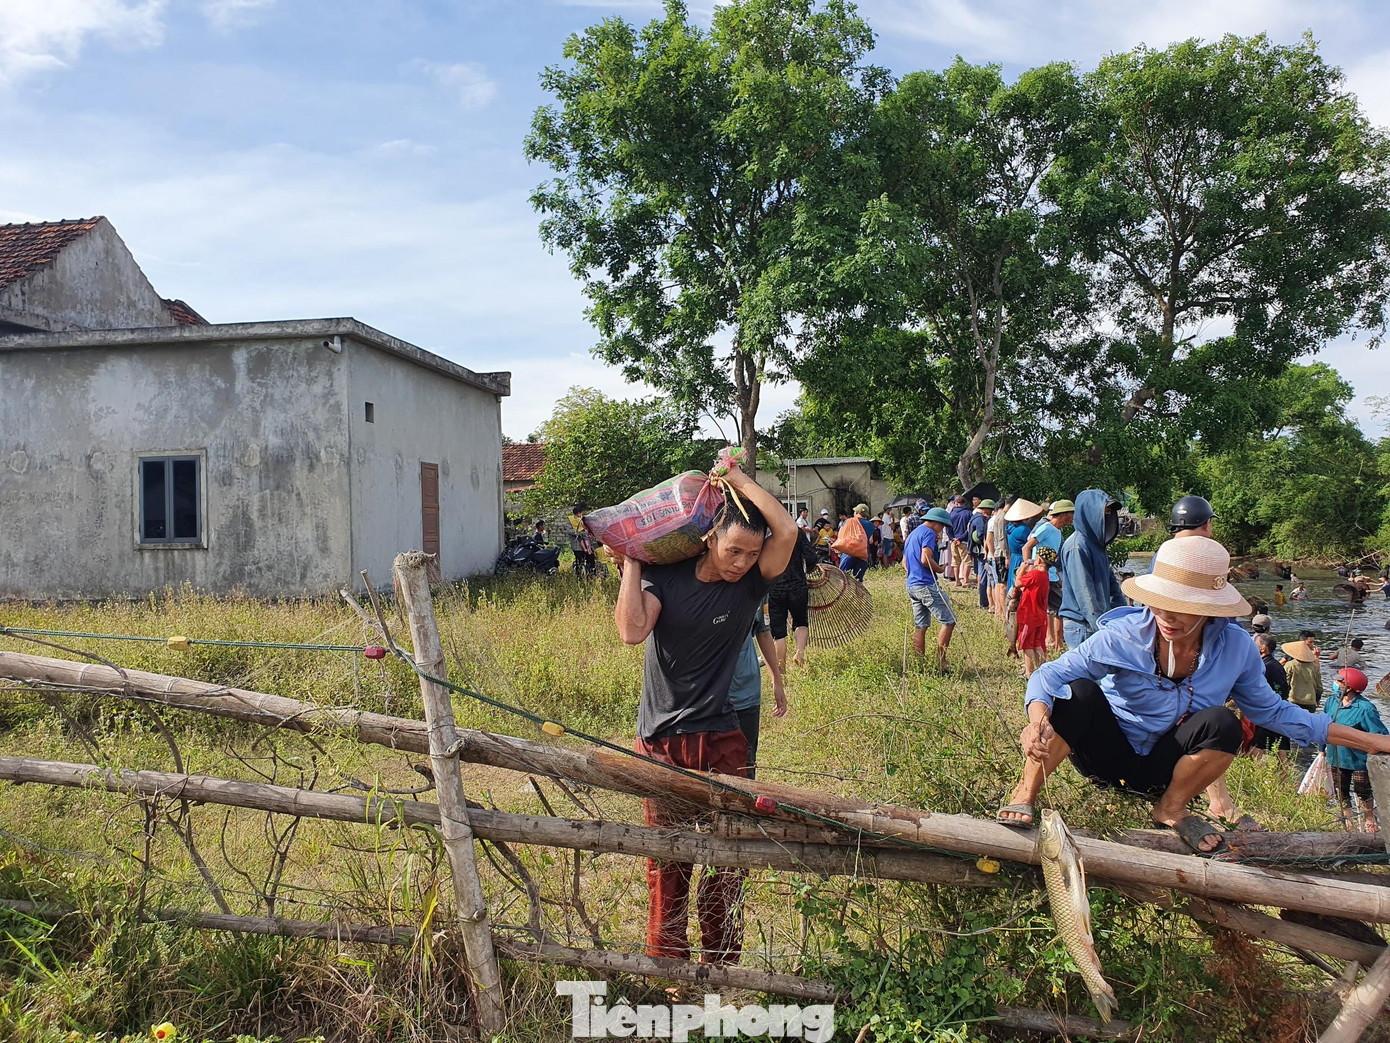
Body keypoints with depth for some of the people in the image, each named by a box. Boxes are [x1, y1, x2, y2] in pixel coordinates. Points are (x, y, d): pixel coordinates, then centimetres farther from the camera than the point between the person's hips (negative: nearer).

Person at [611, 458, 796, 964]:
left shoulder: (751, 582, -3)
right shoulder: (665, 576, -4)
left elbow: (787, 531, -19)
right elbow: (632, 630, -19)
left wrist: (738, 478, -11)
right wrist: (630, 563, -13)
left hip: (723, 741, 1)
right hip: (662, 740, -1)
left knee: (726, 859, 7)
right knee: (667, 860, 6)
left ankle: (721, 965, 23)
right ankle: (667, 967, 20)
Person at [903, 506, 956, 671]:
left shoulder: (913, 534, 21)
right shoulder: (929, 533, -9)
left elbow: (904, 561, 26)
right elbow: (925, 559, -21)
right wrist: (940, 569, -7)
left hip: (911, 585, 10)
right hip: (926, 585, -10)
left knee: (920, 626, 11)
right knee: (949, 621, -4)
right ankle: (940, 662, -6)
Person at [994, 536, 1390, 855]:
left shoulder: (1235, 648, -12)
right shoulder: (1124, 635, -22)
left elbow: (1272, 711, 4)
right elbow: (1051, 673, -24)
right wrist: (1039, 720, -46)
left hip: (1161, 769, 3)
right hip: (1108, 754, -3)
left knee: (1222, 723, -26)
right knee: (1080, 692, -32)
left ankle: (1172, 808, -1)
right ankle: (1026, 794, -17)